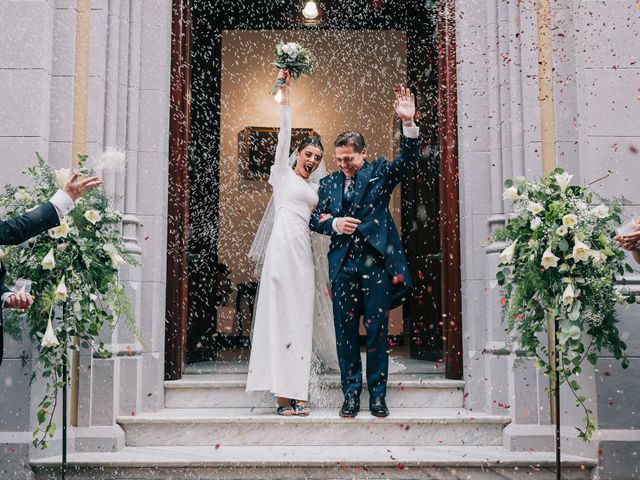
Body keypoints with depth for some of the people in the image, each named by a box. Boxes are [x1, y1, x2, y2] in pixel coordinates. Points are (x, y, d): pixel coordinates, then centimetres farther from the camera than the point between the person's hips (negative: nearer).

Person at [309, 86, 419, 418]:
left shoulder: (379, 172, 7)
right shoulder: (328, 183, 14)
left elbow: (408, 161, -8)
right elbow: (315, 219, 15)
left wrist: (408, 123, -21)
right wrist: (334, 224, -7)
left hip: (376, 262, -2)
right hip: (342, 263, 3)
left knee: (378, 331, 2)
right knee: (345, 331, 5)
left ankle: (378, 395, 12)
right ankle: (351, 394, 15)